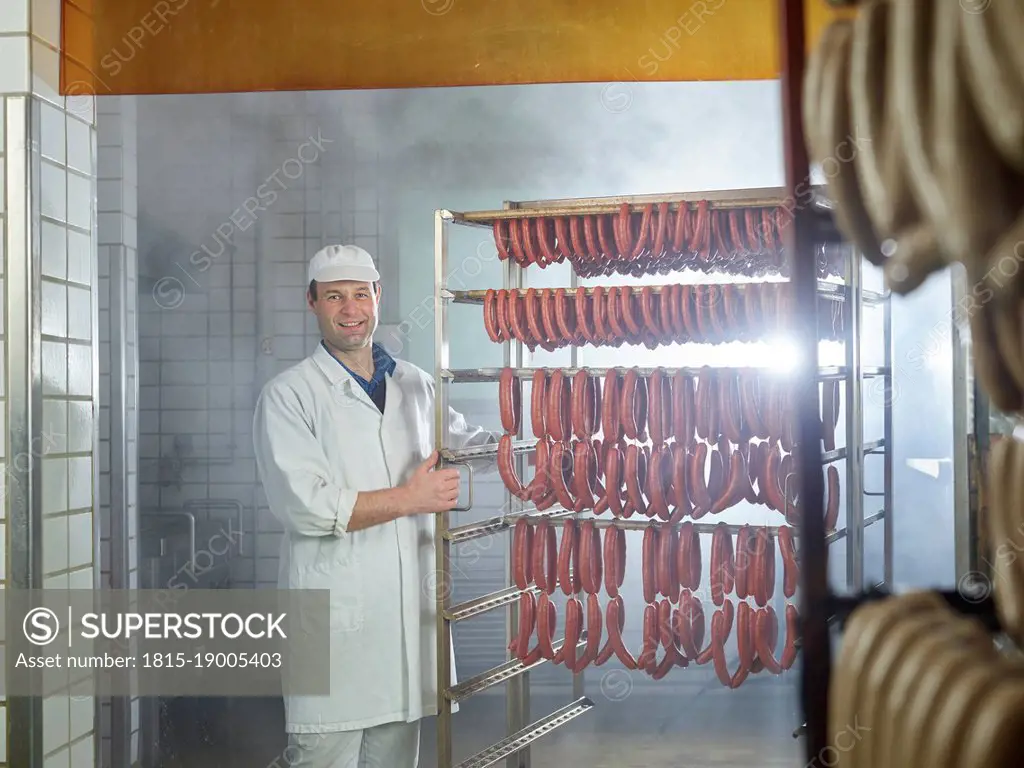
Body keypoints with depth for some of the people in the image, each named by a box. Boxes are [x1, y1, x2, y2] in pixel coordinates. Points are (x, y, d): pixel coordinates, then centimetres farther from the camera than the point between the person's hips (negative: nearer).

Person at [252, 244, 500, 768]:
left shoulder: (415, 385, 13)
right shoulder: (287, 395, -4)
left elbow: (465, 444, 29)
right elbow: (303, 505, -15)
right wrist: (409, 499, -14)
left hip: (408, 608, 5)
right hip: (333, 620, -5)